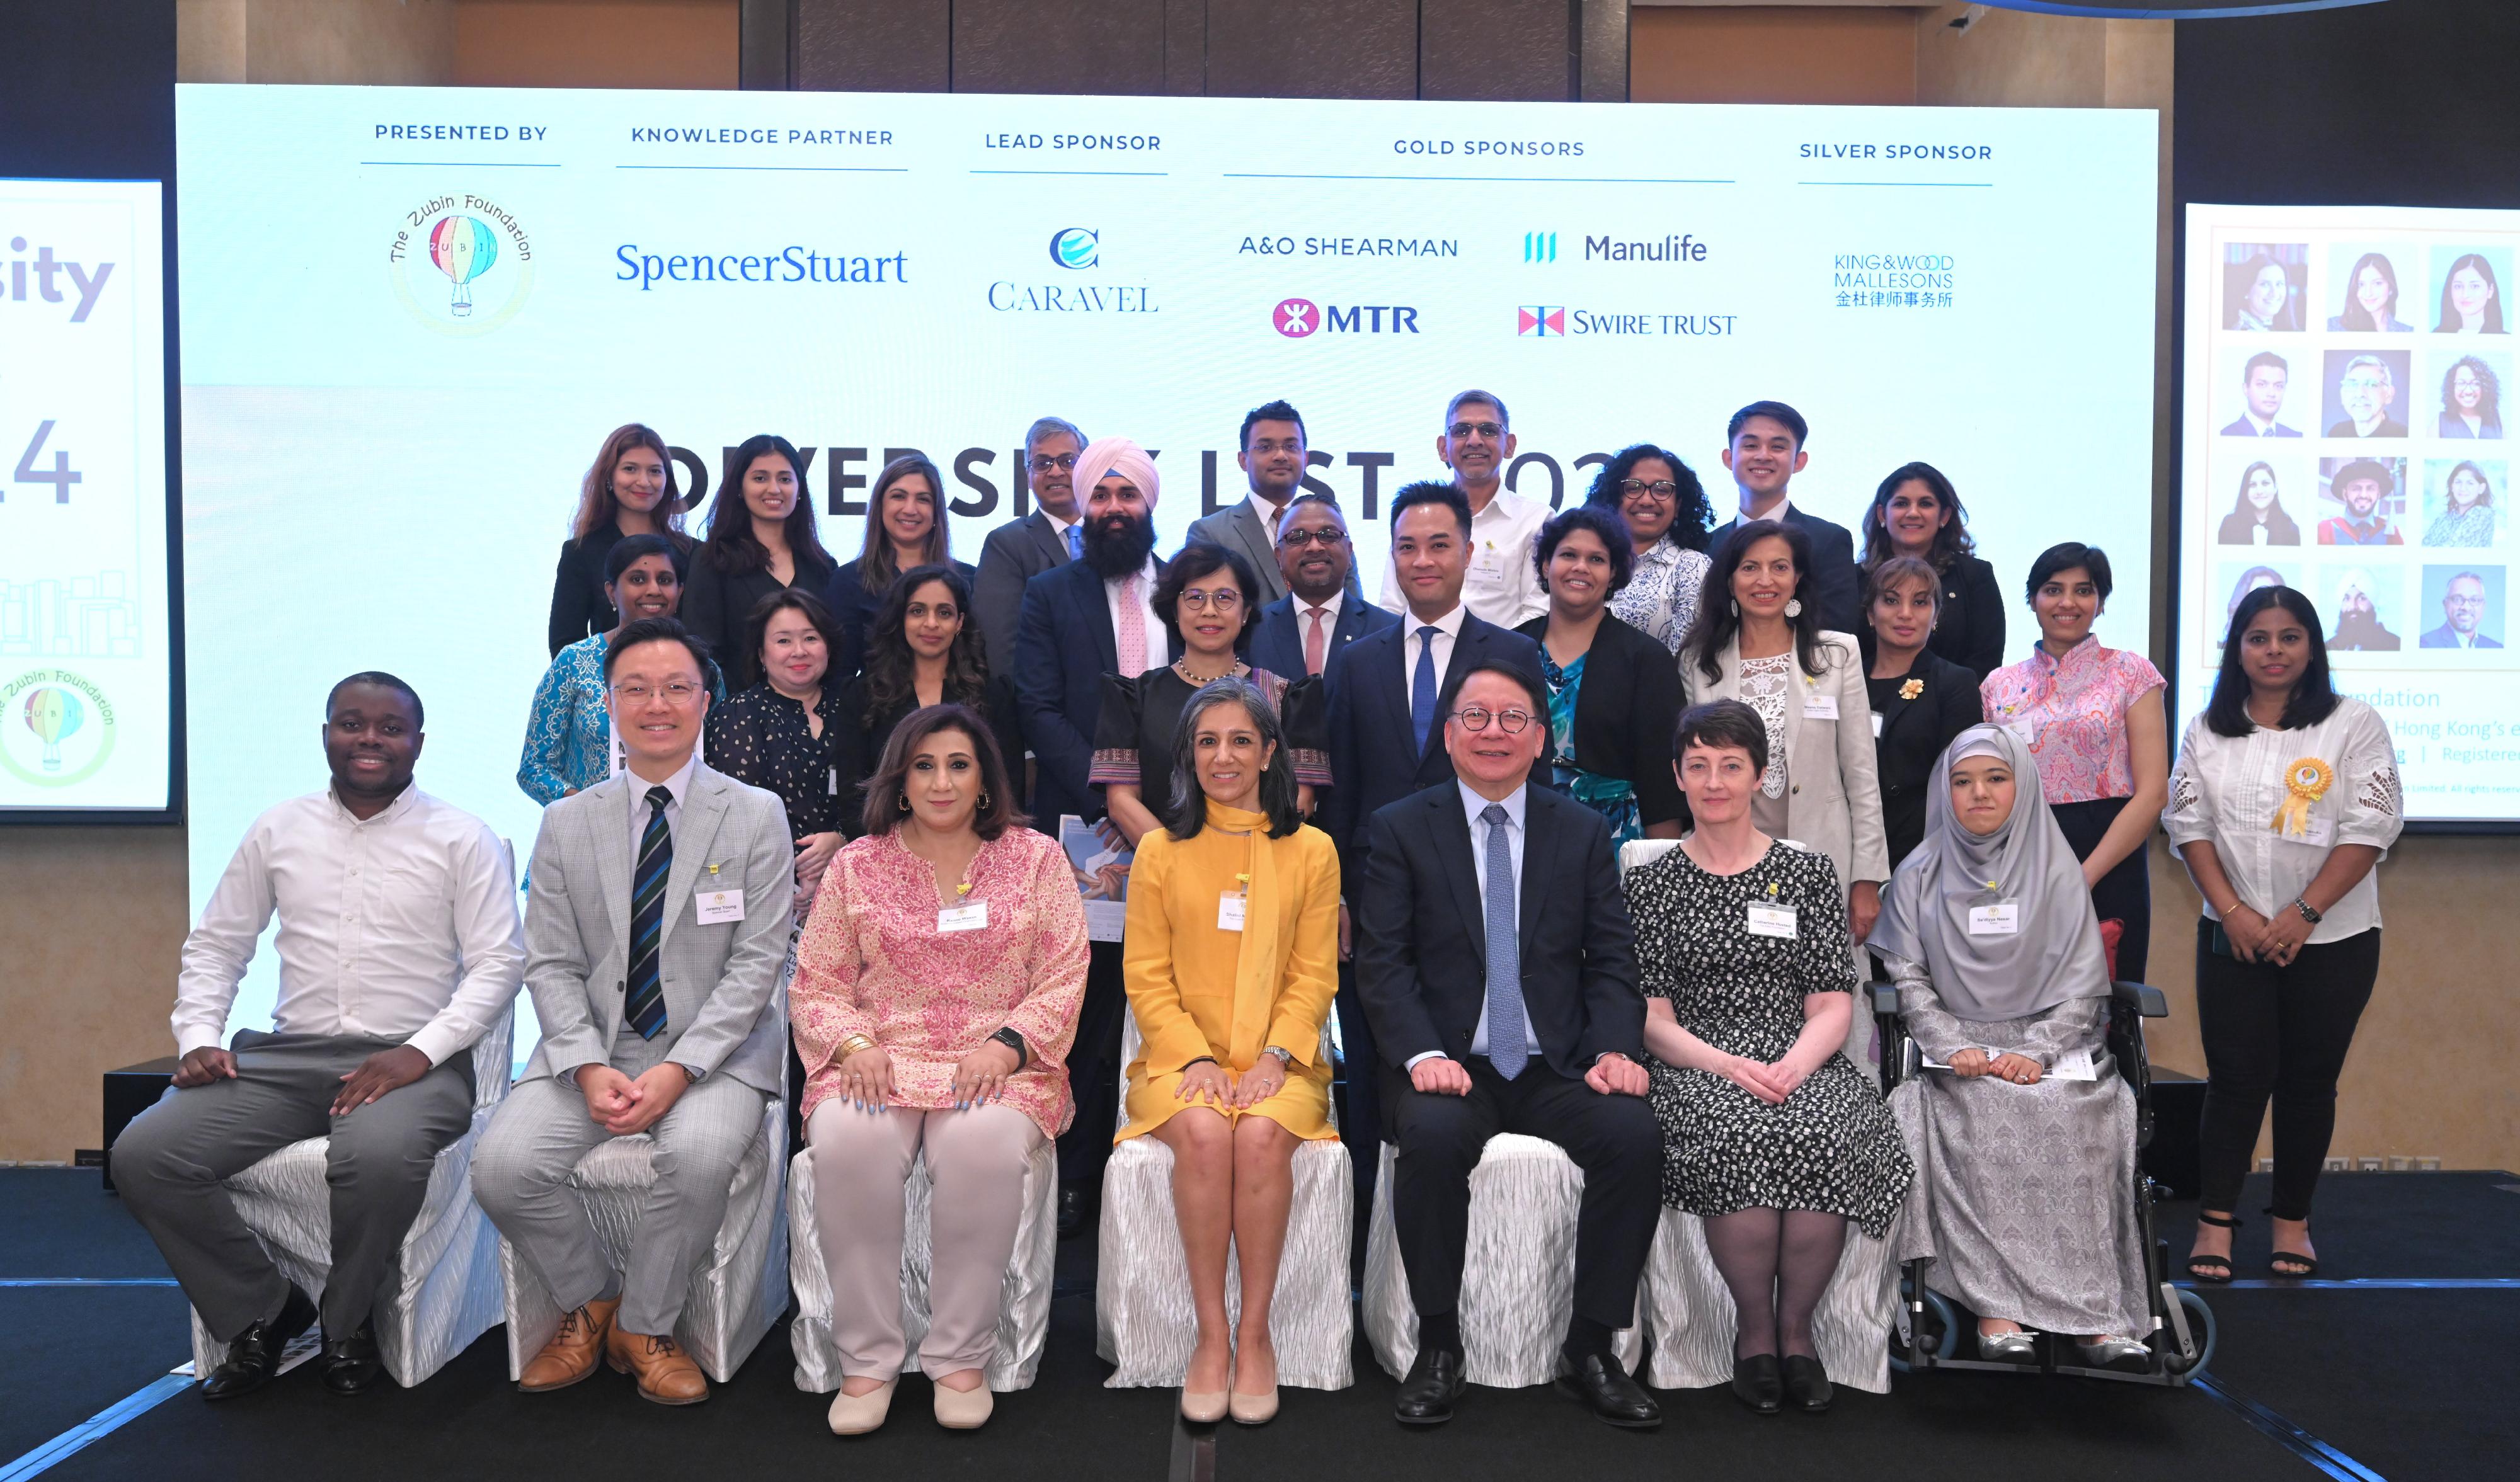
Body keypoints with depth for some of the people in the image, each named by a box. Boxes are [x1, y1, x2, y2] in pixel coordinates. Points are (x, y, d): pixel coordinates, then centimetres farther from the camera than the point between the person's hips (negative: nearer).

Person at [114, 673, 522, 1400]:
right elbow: (213, 946, 18)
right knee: (142, 1155, -18)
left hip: (412, 1061, -4)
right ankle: (262, 1308, 4)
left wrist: (420, 1052, -16)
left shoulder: (462, 839, 3)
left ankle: (347, 1320, -5)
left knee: (380, 1155, -37)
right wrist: (198, 1039, 0)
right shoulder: (277, 831, 14)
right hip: (287, 1055, 4)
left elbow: (498, 962, -3)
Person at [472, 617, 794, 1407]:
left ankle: (645, 1328, -5)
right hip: (593, 1045, 3)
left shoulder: (756, 816, 1)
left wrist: (678, 1069, -18)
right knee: (501, 1164, -21)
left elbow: (756, 964, -5)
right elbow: (553, 966, 5)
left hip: (715, 1048, -3)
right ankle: (592, 1302, 8)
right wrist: (589, 1068, -13)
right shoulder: (567, 823, 9)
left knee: (700, 1152, -33)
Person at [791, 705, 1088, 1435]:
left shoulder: (1036, 857, 9)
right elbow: (814, 987, 10)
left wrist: (1005, 1047, -13)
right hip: (880, 1064, 1)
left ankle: (961, 1357, -19)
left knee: (984, 1143, -35)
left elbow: (1063, 981, 3)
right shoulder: (856, 864, 12)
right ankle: (866, 1359, -20)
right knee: (848, 1141, -33)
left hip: (998, 1067, -1)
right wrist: (856, 1046, -10)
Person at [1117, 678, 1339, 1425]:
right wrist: (1196, 1058, -11)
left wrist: (1275, 1056, -12)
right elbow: (1146, 977, 4)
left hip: (1280, 1062, 0)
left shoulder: (1311, 851, 8)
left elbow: (1314, 975, 4)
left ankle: (1255, 1333, -18)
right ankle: (1211, 1335, -20)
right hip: (1182, 1057, 0)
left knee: (1261, 1134, -32)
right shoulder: (1160, 851, 8)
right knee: (1203, 1134, -32)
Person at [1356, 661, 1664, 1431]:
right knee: (1433, 1134, -34)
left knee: (1634, 1132, -27)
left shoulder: (1583, 832, 13)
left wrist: (1615, 1050, -11)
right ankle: (1438, 1347, -15)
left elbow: (1611, 961, 8)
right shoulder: (1398, 830, 6)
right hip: (1450, 1067, -2)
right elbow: (1382, 962, -3)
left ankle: (1592, 1350, -10)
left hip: (1557, 1068, 2)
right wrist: (1422, 1056, -19)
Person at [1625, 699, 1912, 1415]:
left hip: (1799, 1060, 1)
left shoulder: (1808, 872, 13)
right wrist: (1728, 1065, -15)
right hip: (1695, 1068, -1)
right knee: (1740, 1137, -34)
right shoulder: (1652, 883, 10)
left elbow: (1832, 1005, 6)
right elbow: (1651, 1016, 3)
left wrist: (1795, 1063, -15)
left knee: (1821, 1136, -33)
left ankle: (1795, 1326, -11)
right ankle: (1754, 1330, -12)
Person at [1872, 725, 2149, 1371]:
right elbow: (1907, 978, 6)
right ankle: (1995, 1308, -34)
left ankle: (2096, 1314, -31)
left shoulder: (2056, 871, 11)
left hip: (2051, 1047, 0)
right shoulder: (1919, 876, 12)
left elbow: (2084, 981, 5)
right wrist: (1953, 1047, -11)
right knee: (1982, 1117, -33)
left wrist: (2036, 1052, -11)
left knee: (2073, 1118, -32)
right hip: (1957, 1054, 0)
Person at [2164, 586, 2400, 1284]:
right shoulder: (2208, 730, 8)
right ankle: (2215, 1224, 3)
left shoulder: (2354, 724, -2)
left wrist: (2303, 914, -15)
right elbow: (2189, 824, 3)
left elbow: (2370, 827, -8)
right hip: (2233, 937, 1)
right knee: (2236, 1078, -1)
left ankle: (2292, 1223, 17)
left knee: (2309, 1083, 6)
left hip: (2331, 939, -1)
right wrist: (2232, 911, -8)